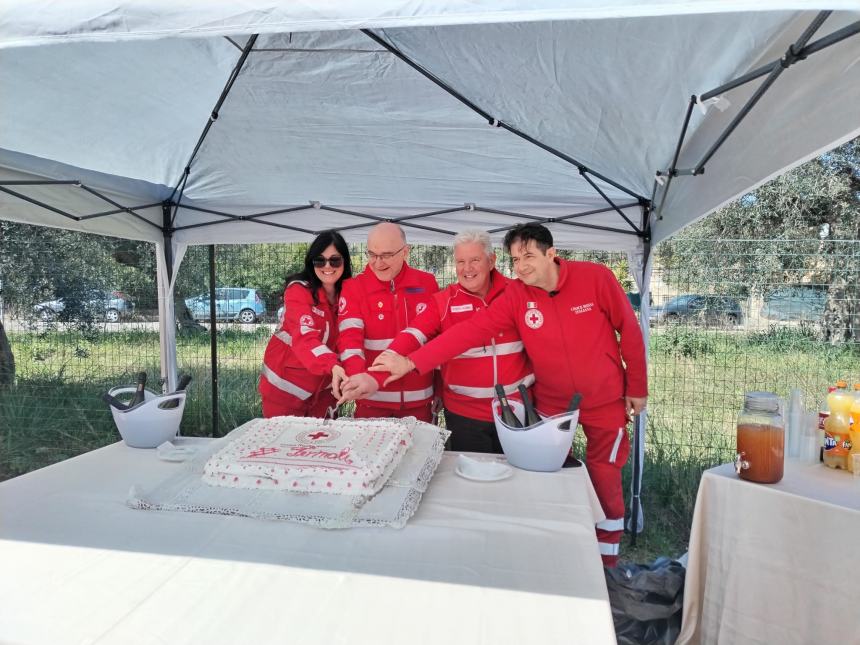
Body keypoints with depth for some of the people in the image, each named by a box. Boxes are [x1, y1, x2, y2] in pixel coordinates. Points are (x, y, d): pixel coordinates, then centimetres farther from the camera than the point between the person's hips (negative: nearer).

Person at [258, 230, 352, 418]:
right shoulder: (299, 290, -18)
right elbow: (305, 337, -34)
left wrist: (338, 372, -19)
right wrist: (333, 367, -50)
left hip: (323, 386, 5)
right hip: (286, 386, -4)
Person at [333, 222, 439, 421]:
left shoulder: (426, 283, -1)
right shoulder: (353, 287, -4)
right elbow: (350, 336, -16)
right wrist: (357, 375, -34)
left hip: (418, 399, 1)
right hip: (372, 399, -1)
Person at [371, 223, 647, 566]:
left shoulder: (595, 277, -17)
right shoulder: (516, 296, -14)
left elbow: (629, 330, -6)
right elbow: (471, 330, -22)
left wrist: (637, 387, 0)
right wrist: (412, 362, -31)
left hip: (604, 397, -1)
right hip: (551, 402, 2)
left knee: (603, 478, 8)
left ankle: (606, 558, 31)